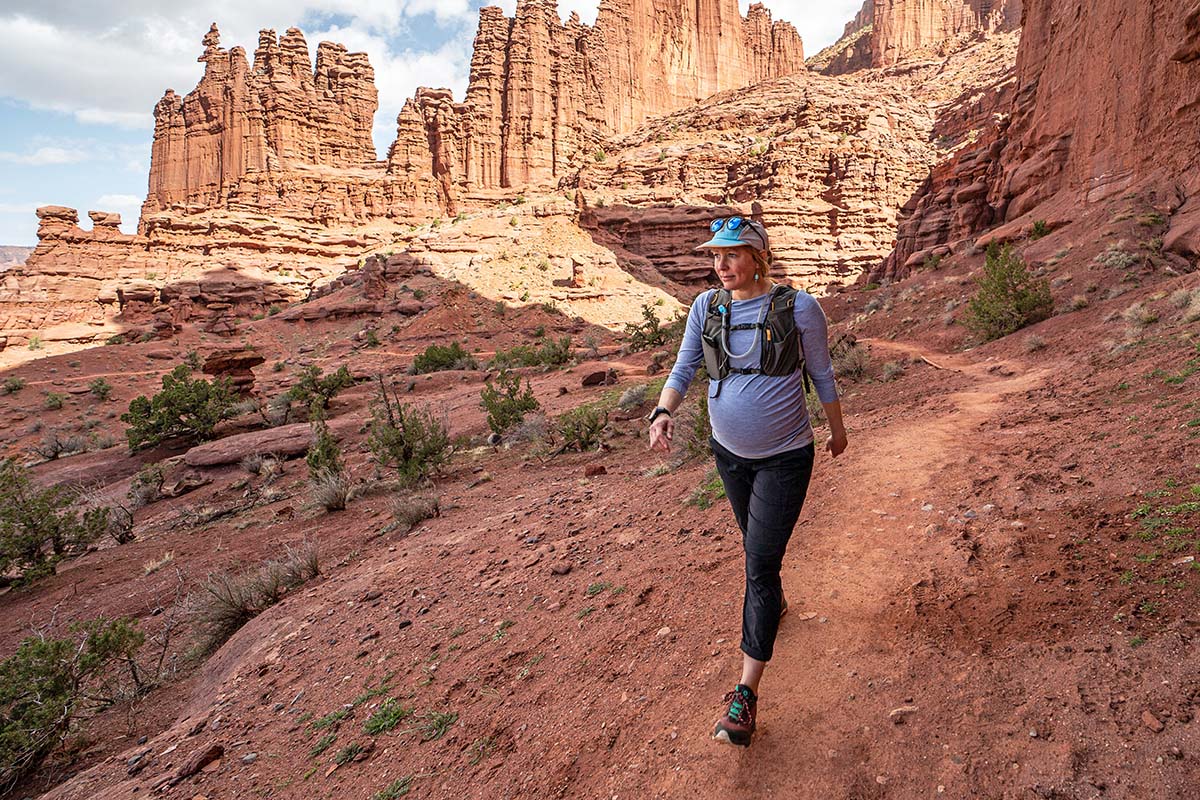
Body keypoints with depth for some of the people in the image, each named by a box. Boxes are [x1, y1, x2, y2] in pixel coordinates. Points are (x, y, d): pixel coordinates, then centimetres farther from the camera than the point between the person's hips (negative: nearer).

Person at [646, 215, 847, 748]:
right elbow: (683, 369, -4)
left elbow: (821, 374, -2)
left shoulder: (797, 307, -15)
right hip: (729, 452, 5)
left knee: (760, 563, -8)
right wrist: (663, 412, -24)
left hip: (785, 458, -4)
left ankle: (746, 694, 2)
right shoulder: (706, 307, -5)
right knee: (754, 543, 25)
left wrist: (837, 429, 9)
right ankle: (774, 601, 58)